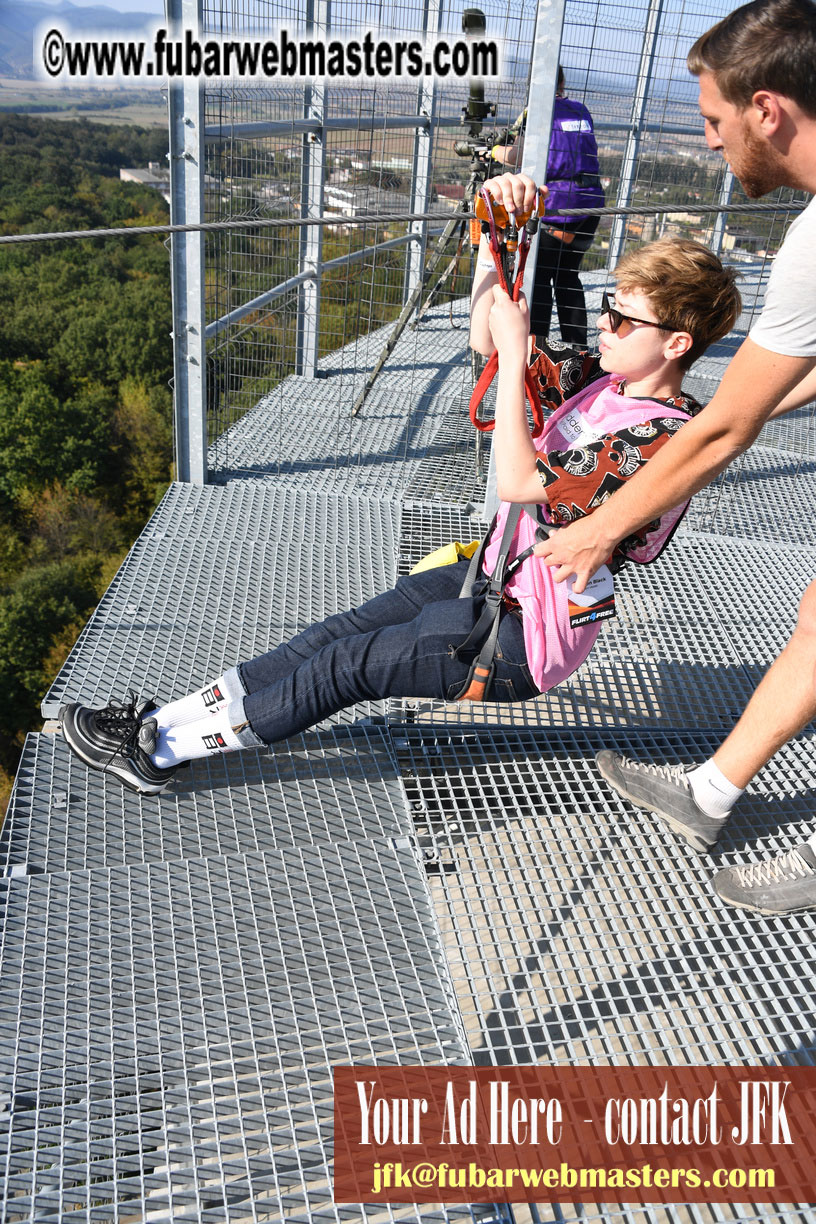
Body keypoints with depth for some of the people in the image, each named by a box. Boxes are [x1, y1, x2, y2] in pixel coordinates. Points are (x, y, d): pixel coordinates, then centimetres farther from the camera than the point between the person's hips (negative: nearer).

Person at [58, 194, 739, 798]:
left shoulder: (661, 438, -24)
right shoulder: (605, 382, 3)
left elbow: (518, 482, -31)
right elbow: (485, 340, 6)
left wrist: (516, 352, -26)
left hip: (526, 640, -8)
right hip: (493, 581, 8)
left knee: (349, 665, -8)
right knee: (341, 631, 0)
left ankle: (161, 752, 4)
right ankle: (161, 722, 5)